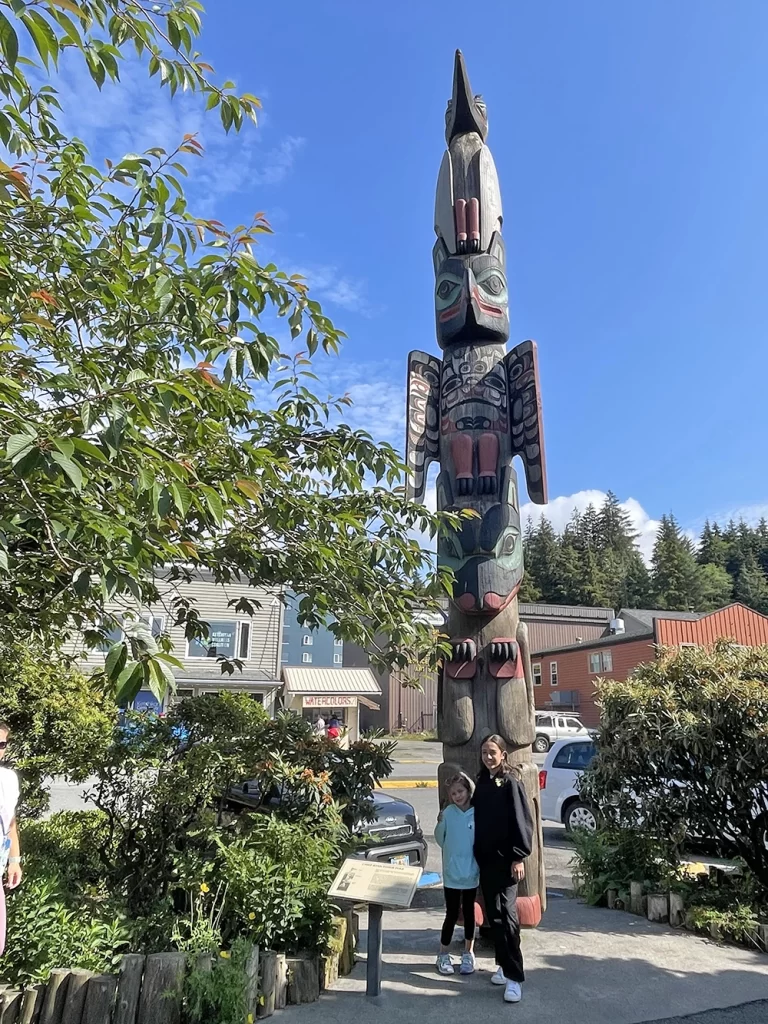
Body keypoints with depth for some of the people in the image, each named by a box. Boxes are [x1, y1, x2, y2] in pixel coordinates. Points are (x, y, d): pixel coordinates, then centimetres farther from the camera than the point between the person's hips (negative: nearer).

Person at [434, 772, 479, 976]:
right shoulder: (448, 812, -7)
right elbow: (440, 840, 0)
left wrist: (481, 867, -9)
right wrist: (440, 823, -15)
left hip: (471, 874, 1)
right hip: (451, 874, 0)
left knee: (469, 913, 14)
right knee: (452, 914, 6)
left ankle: (468, 954, 30)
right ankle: (444, 955, 22)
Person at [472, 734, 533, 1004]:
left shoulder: (511, 782, -10)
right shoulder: (481, 782, 7)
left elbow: (521, 821, -12)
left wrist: (518, 857, -15)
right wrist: (476, 854, 13)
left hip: (505, 859, -6)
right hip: (485, 858, 6)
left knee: (505, 914, -7)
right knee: (493, 914, 13)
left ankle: (514, 976, 1)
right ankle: (504, 965, 27)